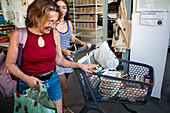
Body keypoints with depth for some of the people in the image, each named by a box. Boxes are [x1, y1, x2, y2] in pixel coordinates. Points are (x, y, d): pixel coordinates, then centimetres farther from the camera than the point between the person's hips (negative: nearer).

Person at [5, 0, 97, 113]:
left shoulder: (55, 34, -7)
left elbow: (59, 60, 1)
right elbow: (10, 63, -7)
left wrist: (80, 65, -7)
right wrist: (26, 78, -22)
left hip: (53, 81, 3)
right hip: (30, 84, -2)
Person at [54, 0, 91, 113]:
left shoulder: (68, 22, 9)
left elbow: (72, 38, 18)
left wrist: (83, 43, 4)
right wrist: (63, 50, -28)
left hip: (67, 56, 5)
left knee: (61, 85, 16)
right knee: (64, 87, 0)